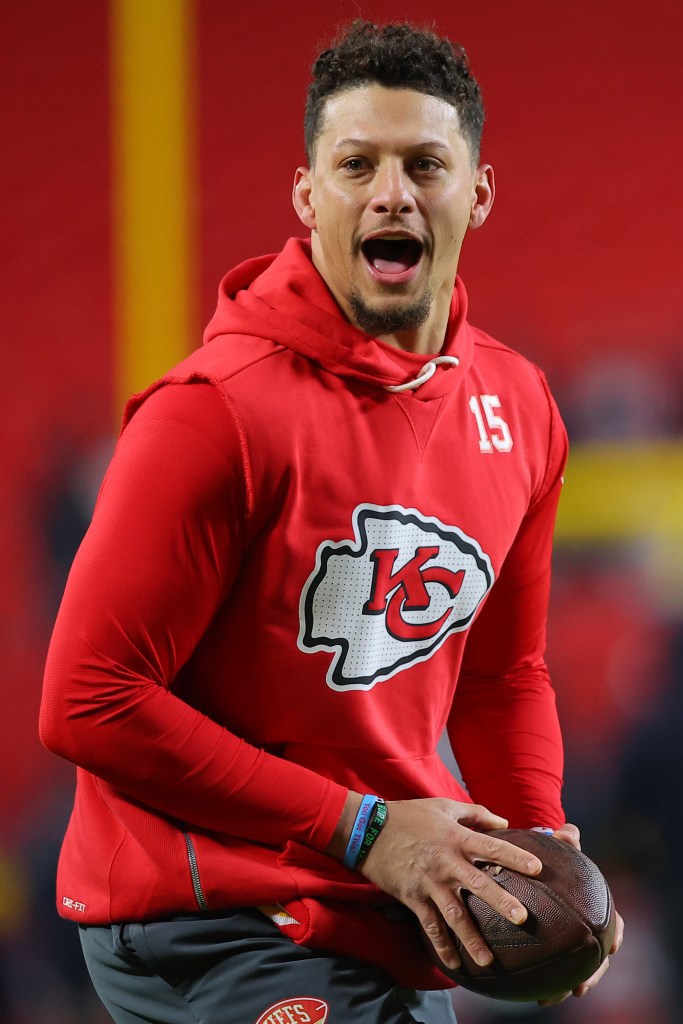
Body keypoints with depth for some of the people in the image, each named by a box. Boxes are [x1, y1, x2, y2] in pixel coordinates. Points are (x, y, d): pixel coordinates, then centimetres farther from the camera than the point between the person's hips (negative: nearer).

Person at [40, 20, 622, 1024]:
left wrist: (542, 847, 0)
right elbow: (88, 701, -20)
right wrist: (360, 830, -19)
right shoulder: (218, 410, -17)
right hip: (205, 930, -7)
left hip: (394, 937, 7)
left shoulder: (517, 408, 6)